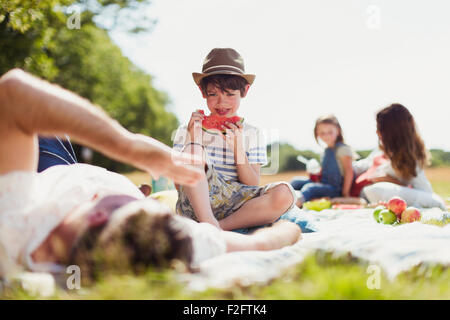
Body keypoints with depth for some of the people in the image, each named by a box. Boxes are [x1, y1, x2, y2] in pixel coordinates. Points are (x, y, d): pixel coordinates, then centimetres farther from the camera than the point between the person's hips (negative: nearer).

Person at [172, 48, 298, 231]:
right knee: (194, 151, -24)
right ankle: (209, 224, -35)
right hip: (195, 206, -1)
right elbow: (179, 183, 0)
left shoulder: (252, 134, 11)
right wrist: (193, 140, -10)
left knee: (284, 194, -26)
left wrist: (238, 148, -10)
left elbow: (253, 187, 2)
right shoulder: (187, 131, 8)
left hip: (235, 207, 1)